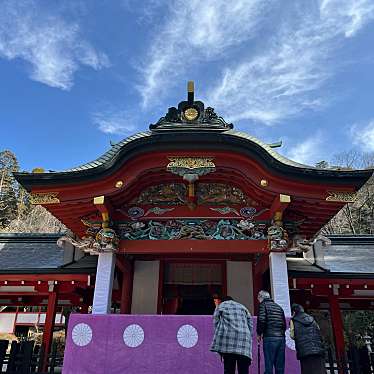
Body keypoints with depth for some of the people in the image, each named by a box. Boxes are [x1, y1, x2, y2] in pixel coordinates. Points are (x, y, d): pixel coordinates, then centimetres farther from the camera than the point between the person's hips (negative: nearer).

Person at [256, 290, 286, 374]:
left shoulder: (263, 305, 1)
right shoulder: (278, 307, 20)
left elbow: (262, 320, -13)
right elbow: (284, 324, 18)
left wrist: (259, 333, 0)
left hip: (270, 338, -6)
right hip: (281, 338, 6)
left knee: (269, 367, -4)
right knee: (280, 367, 9)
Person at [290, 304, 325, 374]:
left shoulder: (293, 321, 6)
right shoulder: (311, 319, 18)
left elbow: (292, 336, -1)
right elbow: (319, 333, 14)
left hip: (304, 352, -3)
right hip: (318, 351, 3)